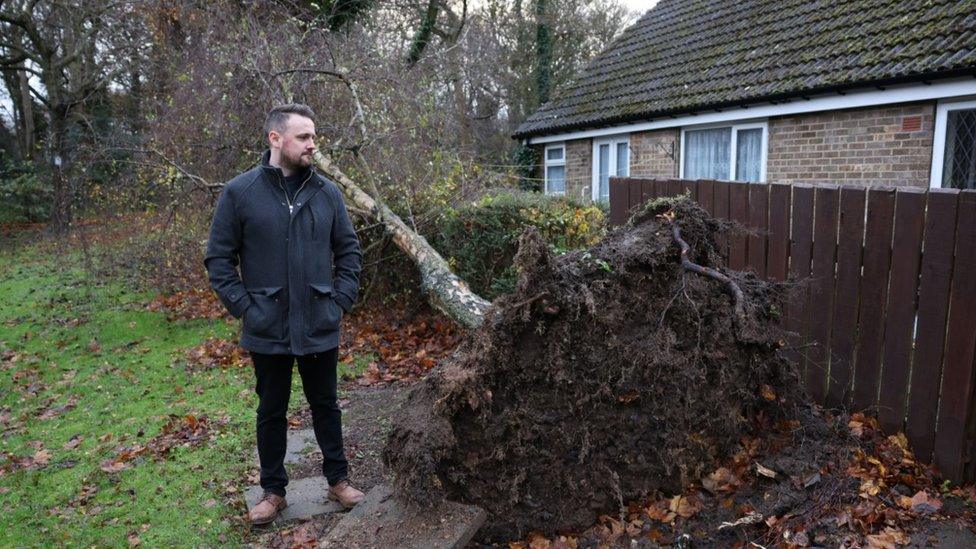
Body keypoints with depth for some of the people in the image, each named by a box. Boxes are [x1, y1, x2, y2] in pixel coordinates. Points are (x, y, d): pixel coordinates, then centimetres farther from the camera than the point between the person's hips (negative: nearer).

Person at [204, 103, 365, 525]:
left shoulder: (327, 192, 0)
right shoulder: (239, 192, -6)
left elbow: (349, 250, 8)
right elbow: (218, 258, -1)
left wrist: (341, 300, 0)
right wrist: (244, 307, -8)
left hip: (321, 327, 2)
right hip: (267, 330, -1)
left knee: (325, 405, 15)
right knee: (271, 411, 14)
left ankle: (338, 479, 32)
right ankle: (274, 490, 31)